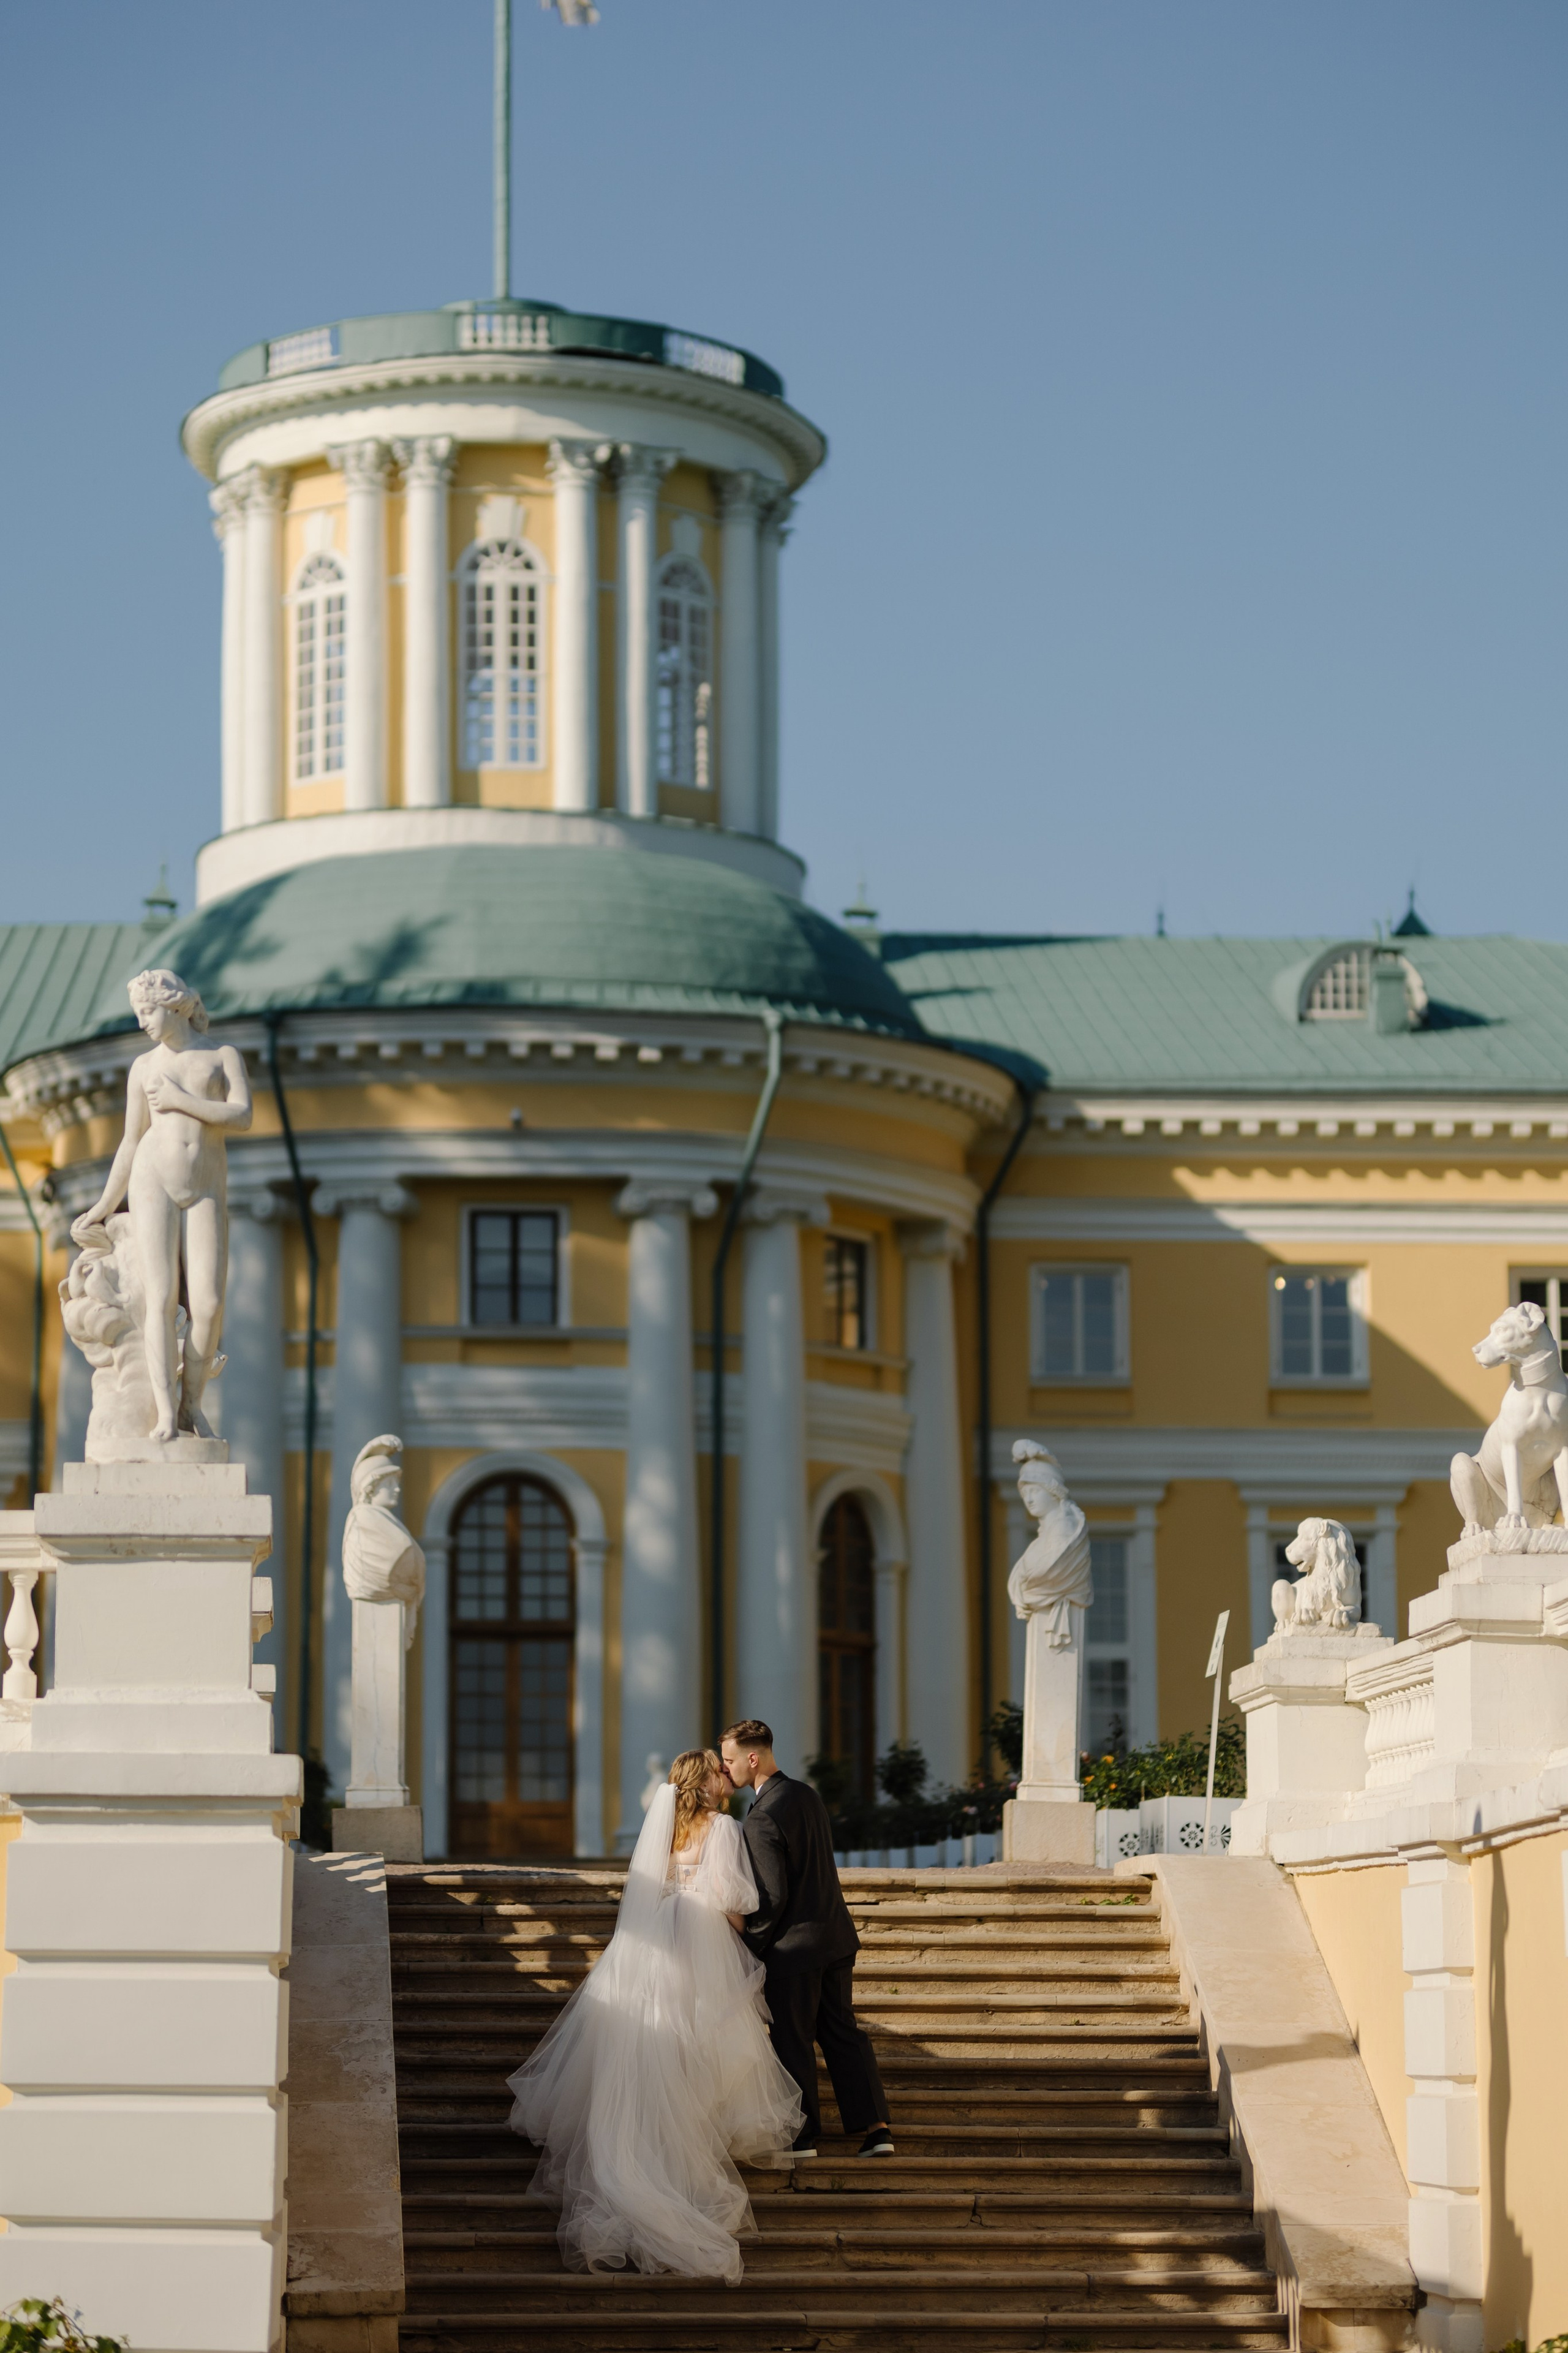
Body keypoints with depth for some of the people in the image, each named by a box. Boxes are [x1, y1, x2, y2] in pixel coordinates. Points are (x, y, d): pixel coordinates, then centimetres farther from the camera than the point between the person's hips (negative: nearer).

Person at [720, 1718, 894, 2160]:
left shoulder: (762, 1818, -21)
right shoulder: (807, 1794, 6)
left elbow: (773, 1896, -21)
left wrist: (751, 1946, -9)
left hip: (793, 1946, -8)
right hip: (837, 1936, 8)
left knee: (793, 2041, 5)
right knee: (843, 2032, 14)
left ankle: (803, 2136, 13)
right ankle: (876, 2128, 11)